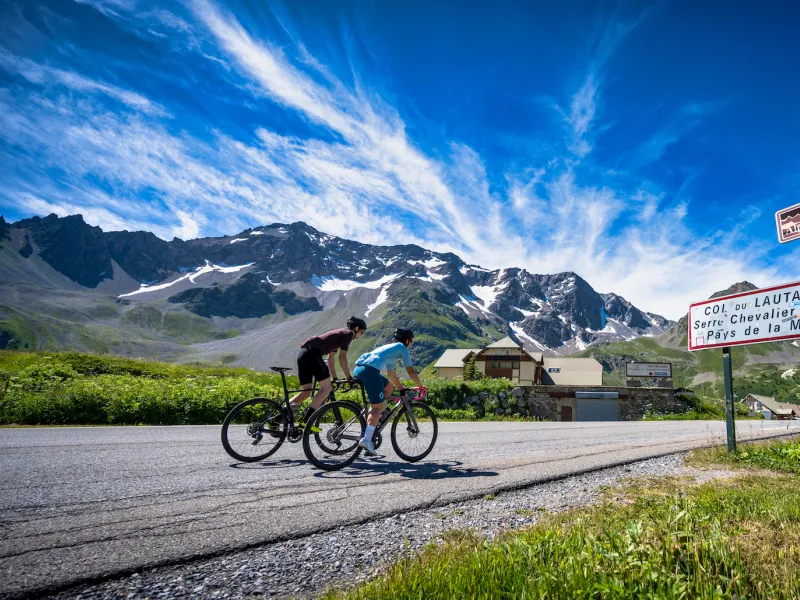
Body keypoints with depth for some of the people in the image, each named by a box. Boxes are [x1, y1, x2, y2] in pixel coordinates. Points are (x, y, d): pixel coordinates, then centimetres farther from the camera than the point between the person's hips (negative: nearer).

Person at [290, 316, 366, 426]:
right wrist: (349, 377, 1)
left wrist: (334, 378, 34)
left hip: (302, 353, 10)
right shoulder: (349, 333, 4)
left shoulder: (339, 334, 32)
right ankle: (305, 422, -16)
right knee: (327, 387, -8)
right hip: (312, 353, -10)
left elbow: (330, 358, 34)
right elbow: (342, 357, -5)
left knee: (306, 391, 12)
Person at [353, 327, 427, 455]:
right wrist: (420, 386, 26)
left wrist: (402, 389, 43)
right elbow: (411, 371, 13)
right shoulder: (402, 348, 13)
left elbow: (391, 374, 40)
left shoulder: (389, 348, 35)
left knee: (388, 387, 25)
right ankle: (366, 440, -16)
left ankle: (372, 416, 17)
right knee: (377, 406, -5)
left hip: (358, 369, 8)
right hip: (370, 370, -8)